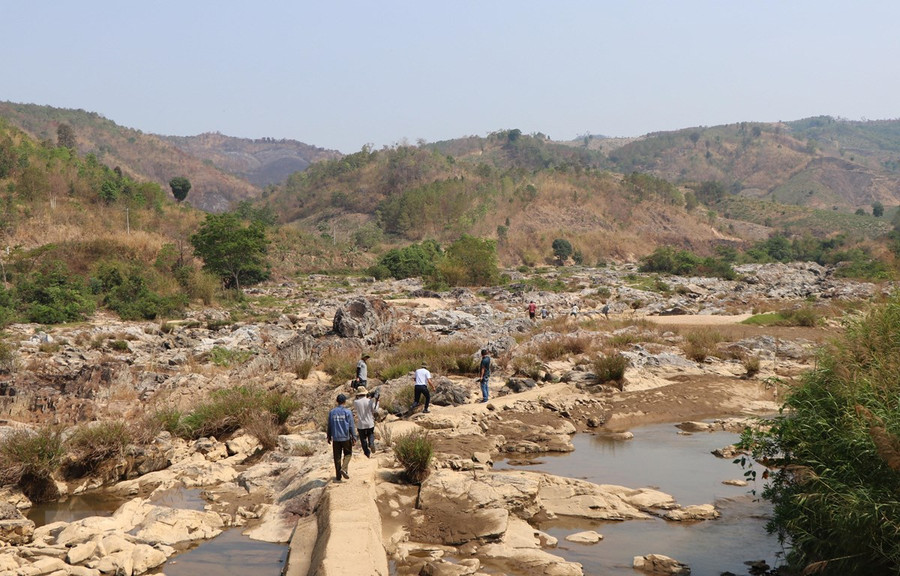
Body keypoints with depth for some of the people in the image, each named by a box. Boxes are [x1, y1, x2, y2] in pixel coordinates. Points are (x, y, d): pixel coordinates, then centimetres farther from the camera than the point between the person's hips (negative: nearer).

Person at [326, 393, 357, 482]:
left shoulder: (332, 412, 2)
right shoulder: (347, 412, -7)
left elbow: (329, 426, 8)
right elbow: (351, 426, -7)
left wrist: (329, 437, 18)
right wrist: (354, 437, -1)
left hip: (336, 438, 3)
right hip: (346, 438, -3)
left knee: (337, 457, 8)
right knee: (347, 454, 15)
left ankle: (338, 477, 10)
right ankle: (344, 469, -7)